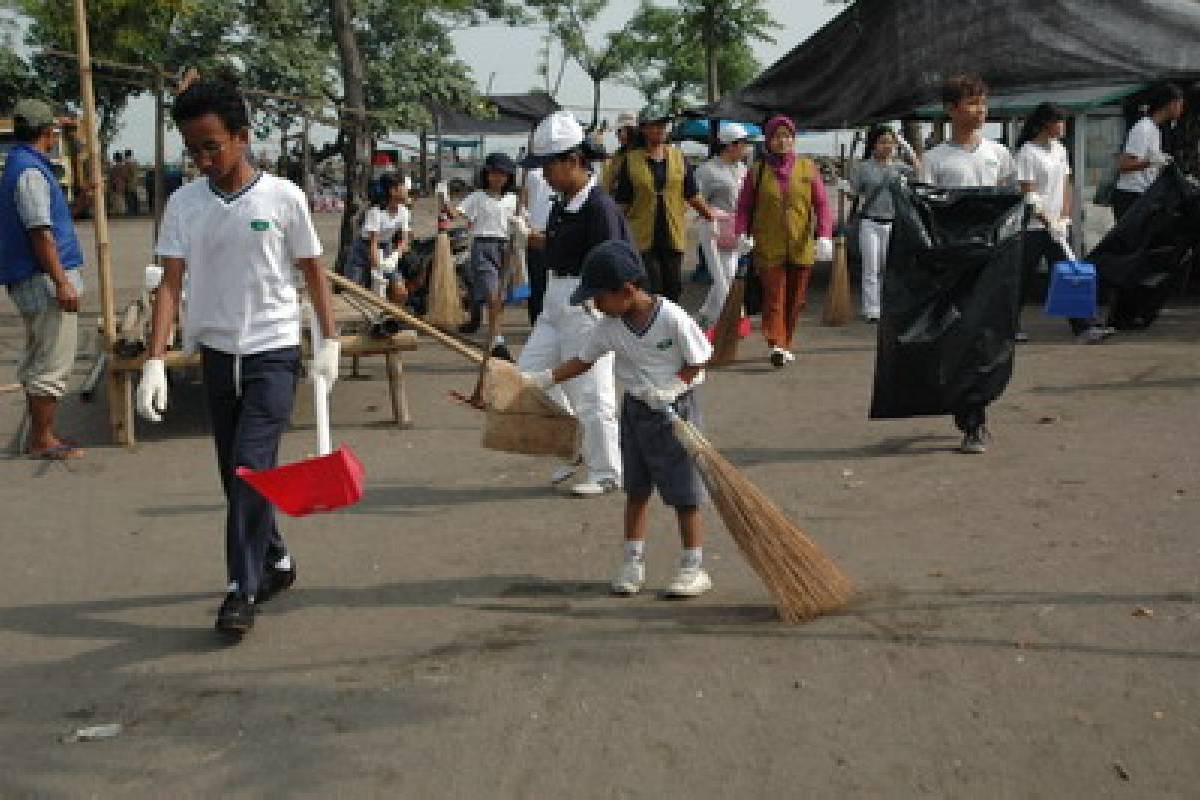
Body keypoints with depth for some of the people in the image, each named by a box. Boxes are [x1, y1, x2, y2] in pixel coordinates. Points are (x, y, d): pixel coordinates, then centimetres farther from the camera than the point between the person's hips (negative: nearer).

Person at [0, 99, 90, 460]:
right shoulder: (30, 171, -15)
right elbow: (39, 232, -21)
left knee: (37, 362, 15)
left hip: (30, 281, 11)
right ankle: (42, 440, -1)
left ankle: (41, 433, 23)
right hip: (44, 278, -11)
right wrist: (61, 281, -23)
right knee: (53, 363, -5)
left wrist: (77, 205, 24)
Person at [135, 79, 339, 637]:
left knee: (252, 466, -12)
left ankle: (243, 589, -2)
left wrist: (329, 343, -1)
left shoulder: (283, 197, -9)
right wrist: (155, 362, -14)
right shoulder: (183, 203, -2)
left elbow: (313, 273, 1)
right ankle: (276, 561, 31)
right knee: (234, 473, 12)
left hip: (273, 350, -4)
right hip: (218, 353, 4)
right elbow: (170, 283, -5)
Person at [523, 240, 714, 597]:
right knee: (636, 489, 13)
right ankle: (633, 561, 23)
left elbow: (699, 361, -13)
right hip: (635, 409, 6)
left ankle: (694, 566, 13)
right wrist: (543, 378, -3)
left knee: (683, 492, 1)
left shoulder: (671, 318, -21)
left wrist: (672, 388, -25)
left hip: (675, 409, -5)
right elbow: (583, 360, 4)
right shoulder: (609, 326, -4)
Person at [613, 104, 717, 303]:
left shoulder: (678, 157, 6)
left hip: (673, 238, 3)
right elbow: (622, 203, 0)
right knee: (650, 293, -3)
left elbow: (692, 195, 11)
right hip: (644, 239, -3)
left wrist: (711, 215, 4)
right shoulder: (631, 161, -3)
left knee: (674, 289, 9)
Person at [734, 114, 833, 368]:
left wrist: (824, 235, -10)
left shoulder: (808, 168, 6)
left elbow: (822, 204, 3)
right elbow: (744, 207, 4)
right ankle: (776, 345, -18)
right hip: (769, 248, -2)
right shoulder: (757, 171, 3)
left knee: (795, 299, 9)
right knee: (774, 297, -11)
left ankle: (786, 344, 23)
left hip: (802, 248, 2)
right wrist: (742, 234, -11)